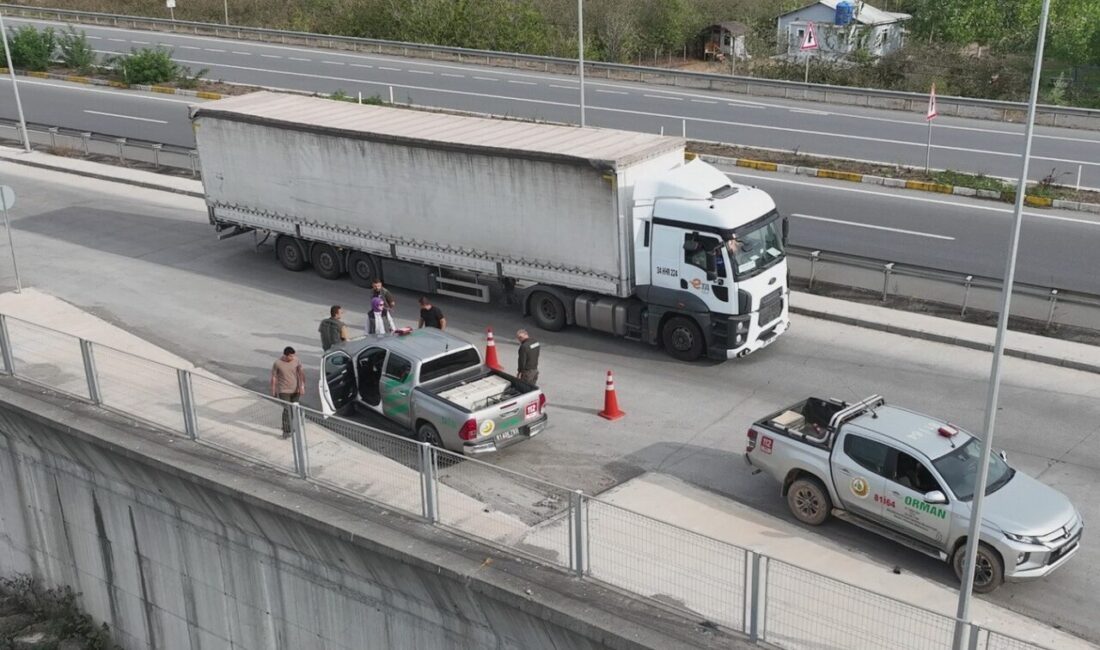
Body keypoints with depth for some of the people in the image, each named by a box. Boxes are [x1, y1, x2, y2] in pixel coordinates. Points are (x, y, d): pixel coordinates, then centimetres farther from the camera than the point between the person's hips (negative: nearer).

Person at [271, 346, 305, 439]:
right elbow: (274, 378, -5)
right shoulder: (277, 363, -12)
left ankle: (289, 426, 33)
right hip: (284, 391, -3)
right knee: (287, 410, -12)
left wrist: (302, 386, -21)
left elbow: (301, 373, -10)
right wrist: (273, 392, -1)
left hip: (295, 390, 3)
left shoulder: (296, 361, -6)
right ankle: (286, 431, -6)